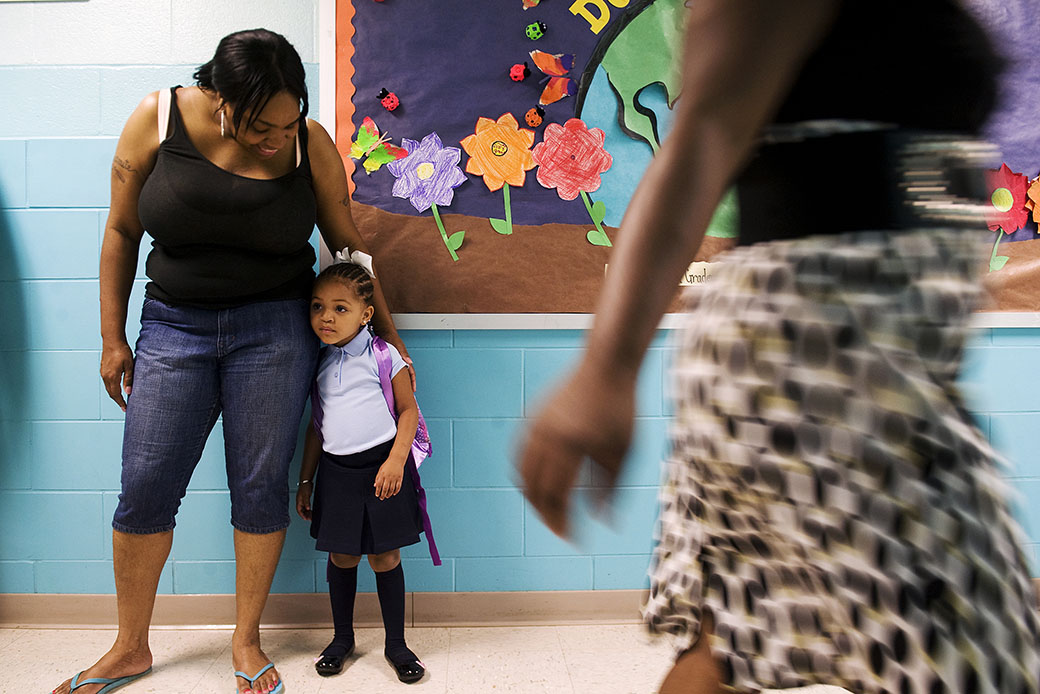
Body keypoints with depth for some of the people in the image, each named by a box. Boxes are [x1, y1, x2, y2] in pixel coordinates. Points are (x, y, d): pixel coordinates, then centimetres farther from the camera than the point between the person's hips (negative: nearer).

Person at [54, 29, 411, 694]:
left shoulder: (311, 144, -7)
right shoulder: (157, 119, -7)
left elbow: (349, 244, 3)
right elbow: (122, 231, 2)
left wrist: (390, 335, 8)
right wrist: (112, 338, 4)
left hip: (275, 330, -1)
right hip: (173, 326, 1)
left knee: (261, 485, 2)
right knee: (145, 489, 3)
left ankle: (247, 640, 22)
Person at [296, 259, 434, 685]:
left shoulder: (383, 356, -6)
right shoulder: (318, 363, 6)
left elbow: (408, 410, -4)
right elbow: (316, 425, 14)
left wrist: (396, 461, -15)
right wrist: (305, 481, 15)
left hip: (381, 466, -3)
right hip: (336, 470, 4)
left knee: (384, 557, 4)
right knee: (342, 558, 10)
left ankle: (396, 645, 20)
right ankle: (342, 639, 30)